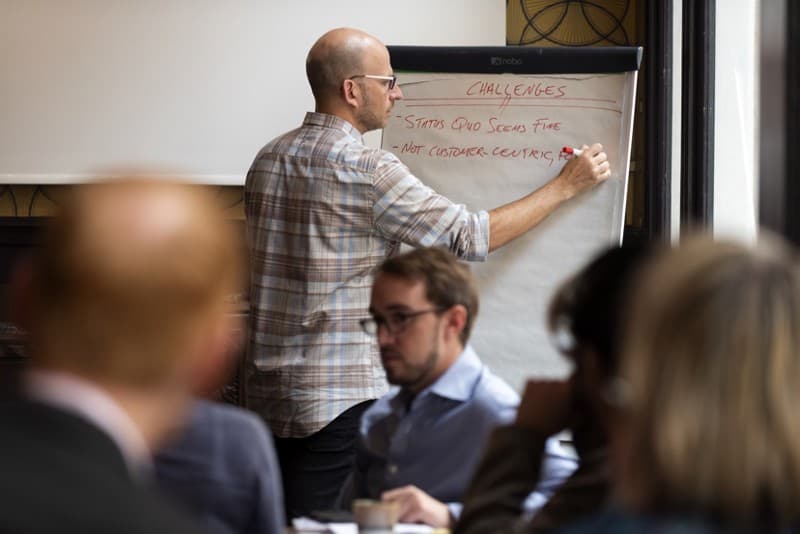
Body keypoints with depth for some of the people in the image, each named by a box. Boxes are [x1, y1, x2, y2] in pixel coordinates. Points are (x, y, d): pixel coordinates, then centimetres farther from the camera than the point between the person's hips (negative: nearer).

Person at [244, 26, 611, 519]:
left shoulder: (268, 161, 10)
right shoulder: (367, 170, -15)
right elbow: (472, 237, -10)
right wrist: (565, 186, 1)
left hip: (269, 393, 8)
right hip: (341, 399, -8)